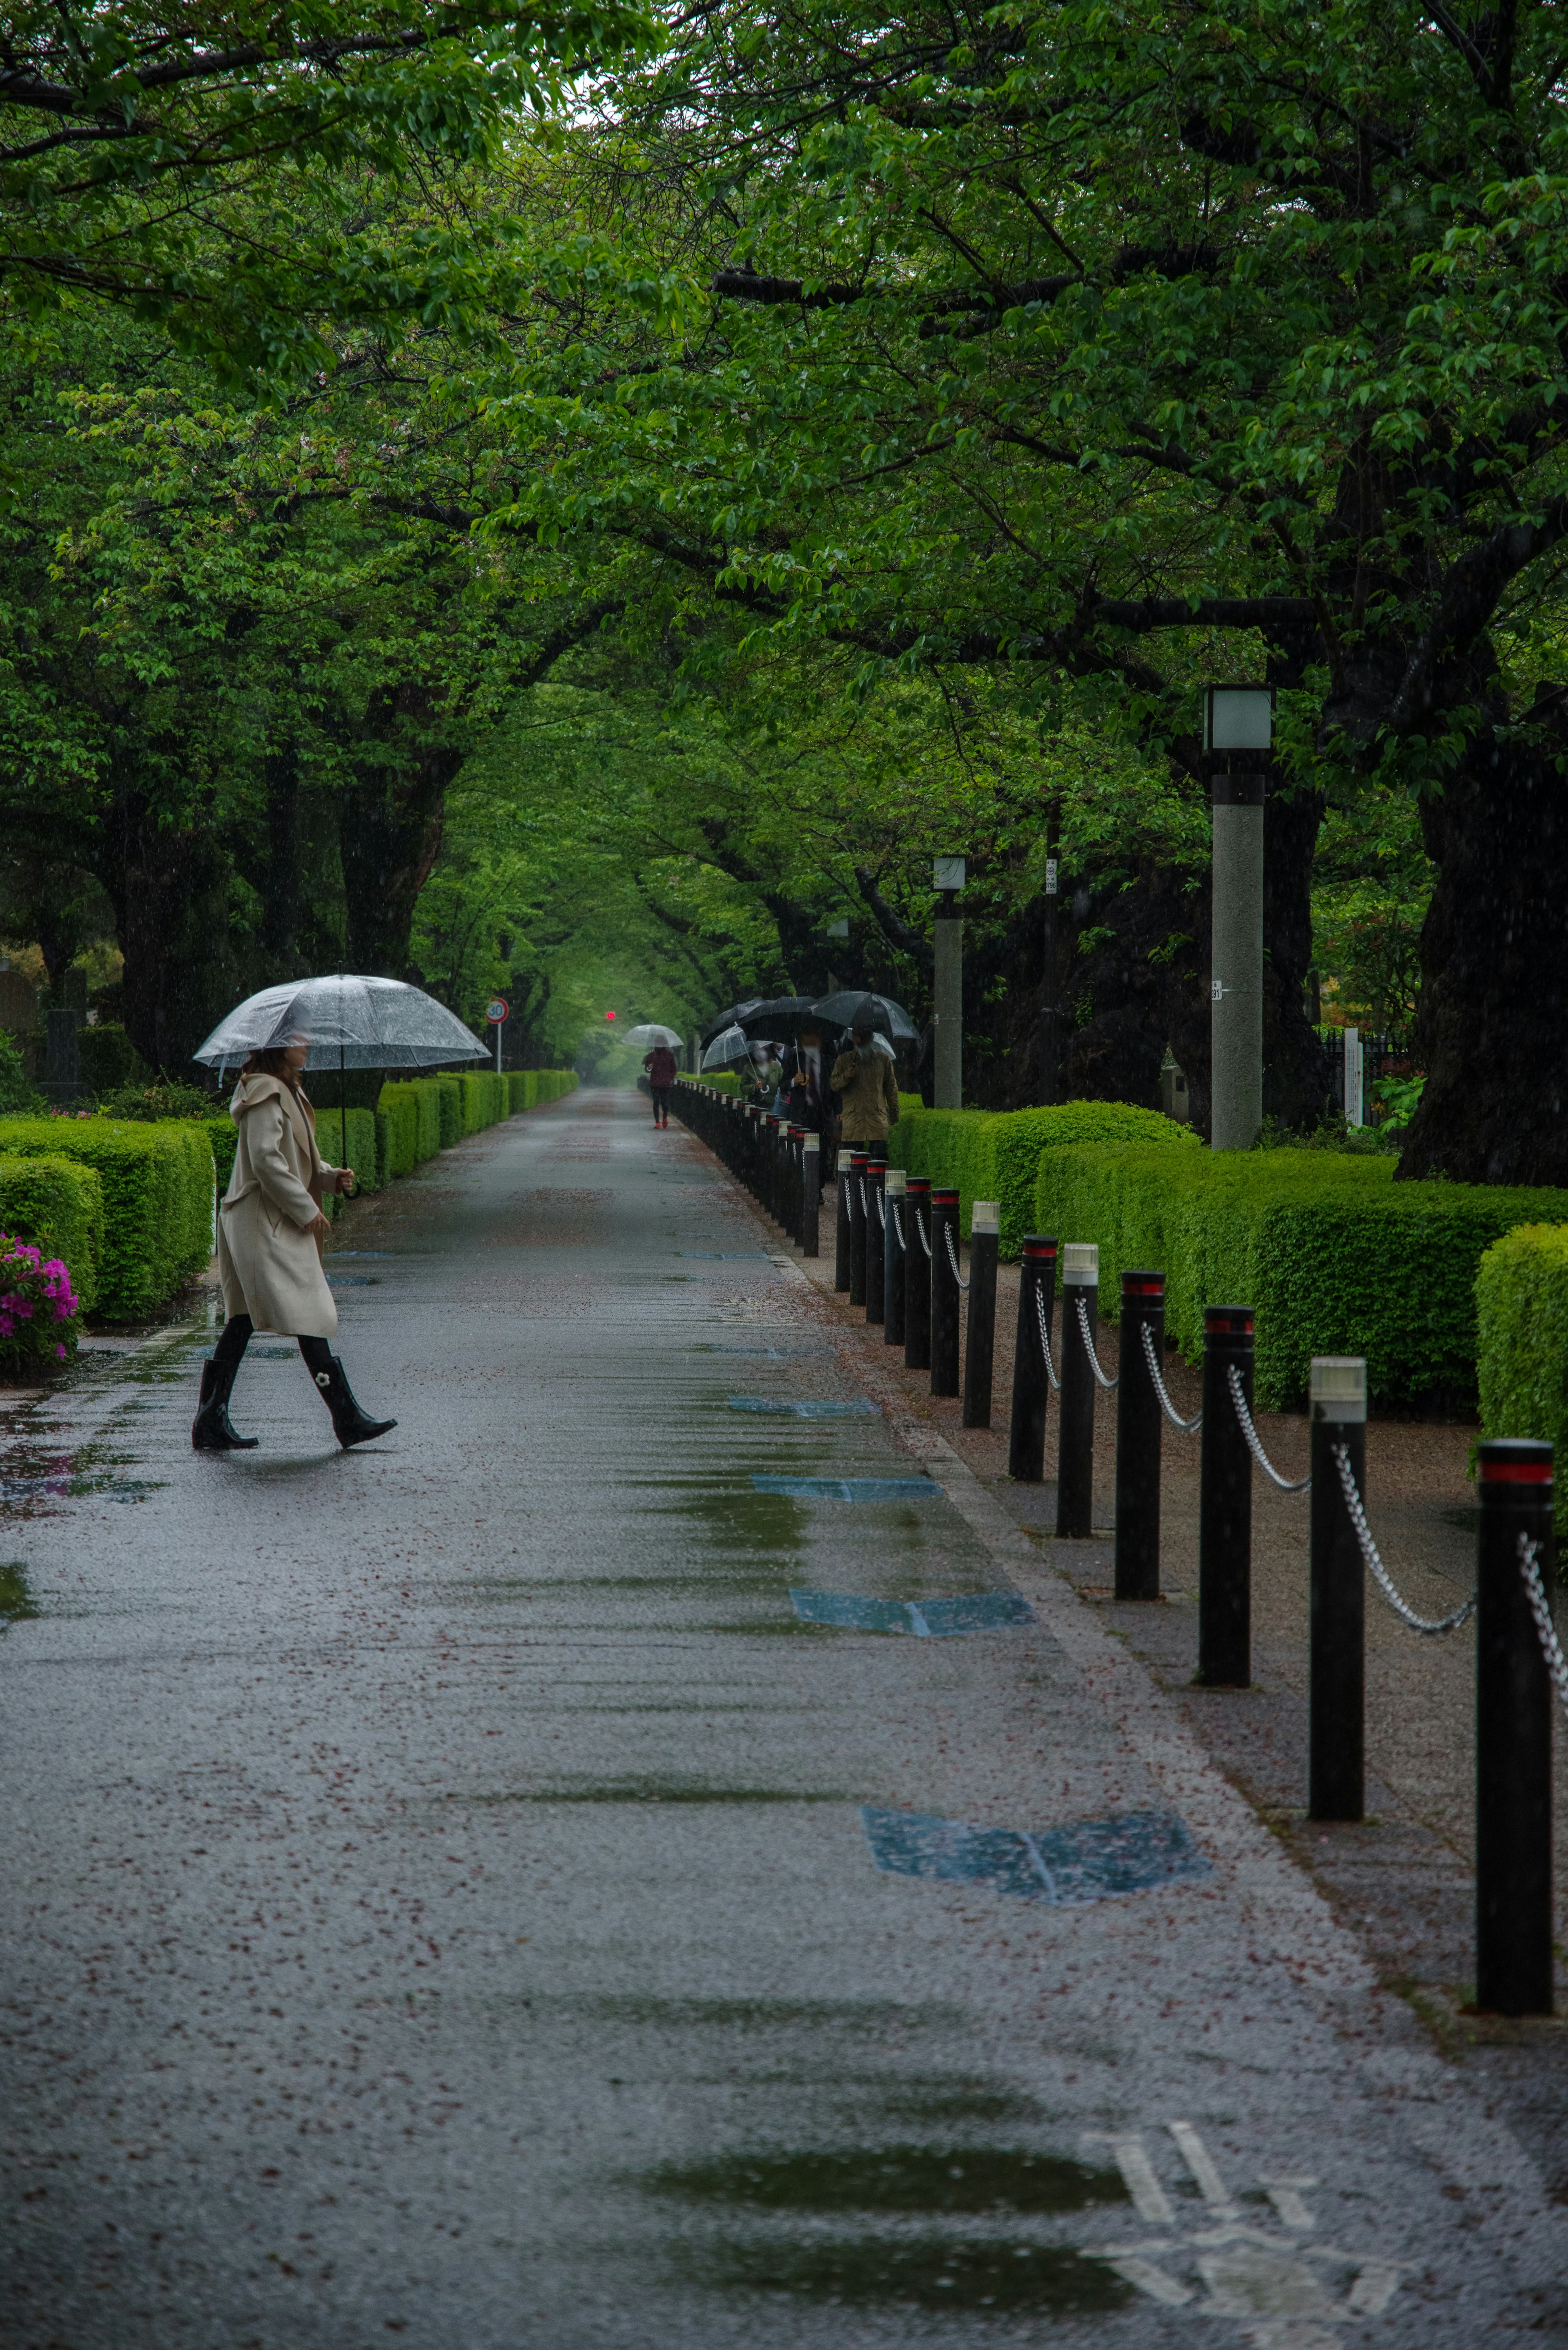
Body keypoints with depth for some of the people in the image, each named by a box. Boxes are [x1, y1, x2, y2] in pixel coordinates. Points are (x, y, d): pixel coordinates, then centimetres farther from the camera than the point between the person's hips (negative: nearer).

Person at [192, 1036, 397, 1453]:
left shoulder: (287, 1091, 19)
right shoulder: (266, 1094, -13)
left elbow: (297, 1157, 25)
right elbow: (266, 1160, -20)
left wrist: (332, 1176, 6)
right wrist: (306, 1210, -17)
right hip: (266, 1224, -11)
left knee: (242, 1321, 9)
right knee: (308, 1317, -9)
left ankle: (211, 1425, 9)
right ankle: (347, 1419, -8)